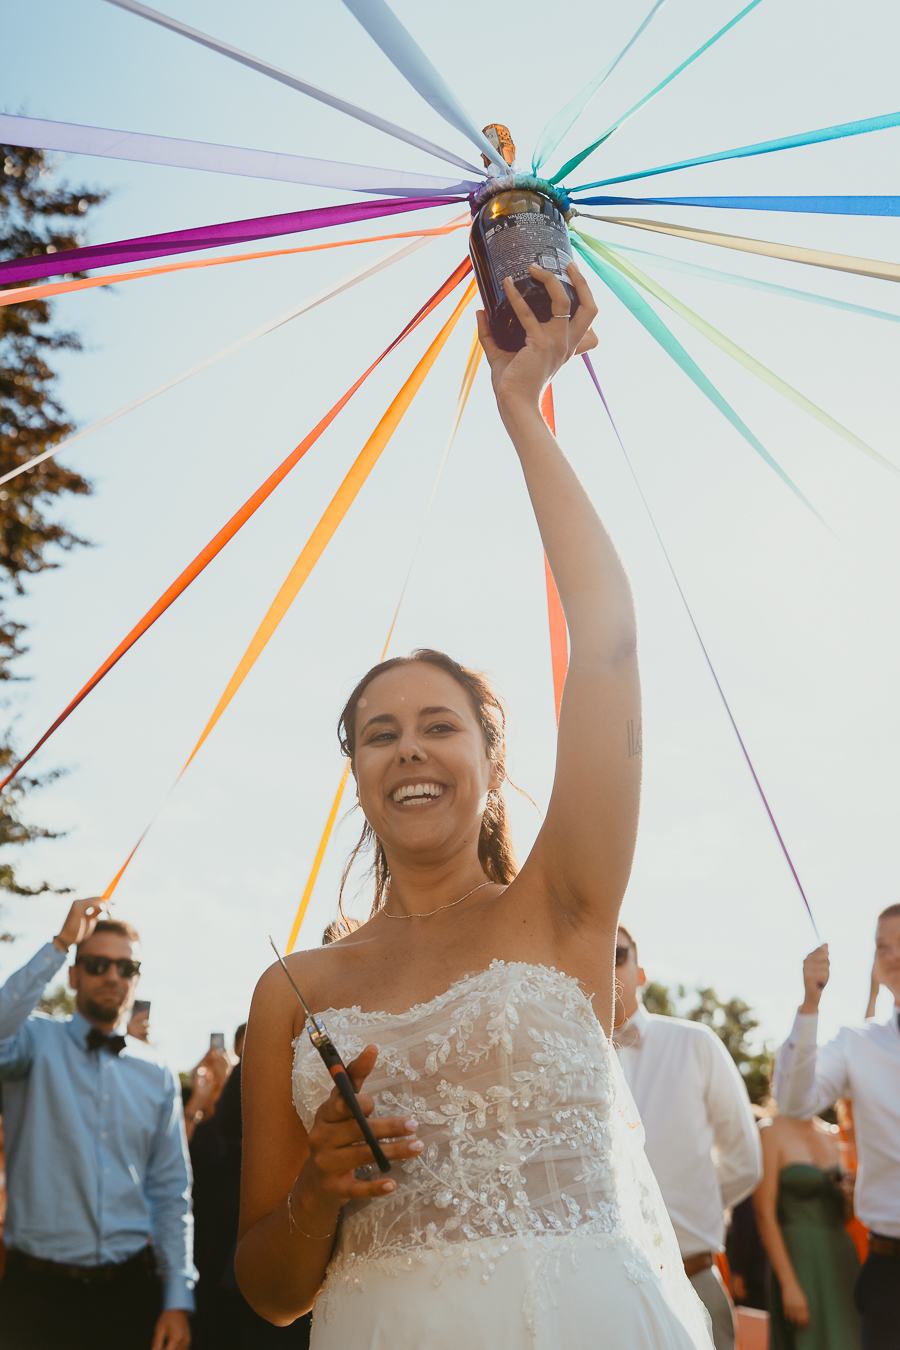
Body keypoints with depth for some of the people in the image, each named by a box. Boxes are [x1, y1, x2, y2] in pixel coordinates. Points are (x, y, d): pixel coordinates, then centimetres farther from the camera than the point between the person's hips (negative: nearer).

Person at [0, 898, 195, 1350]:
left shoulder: (157, 1075, 5)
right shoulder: (36, 1041, -3)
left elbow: (171, 1192, 4)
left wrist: (178, 1299, -1)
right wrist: (60, 944, -25)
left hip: (132, 1289, 3)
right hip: (39, 1290, -2)